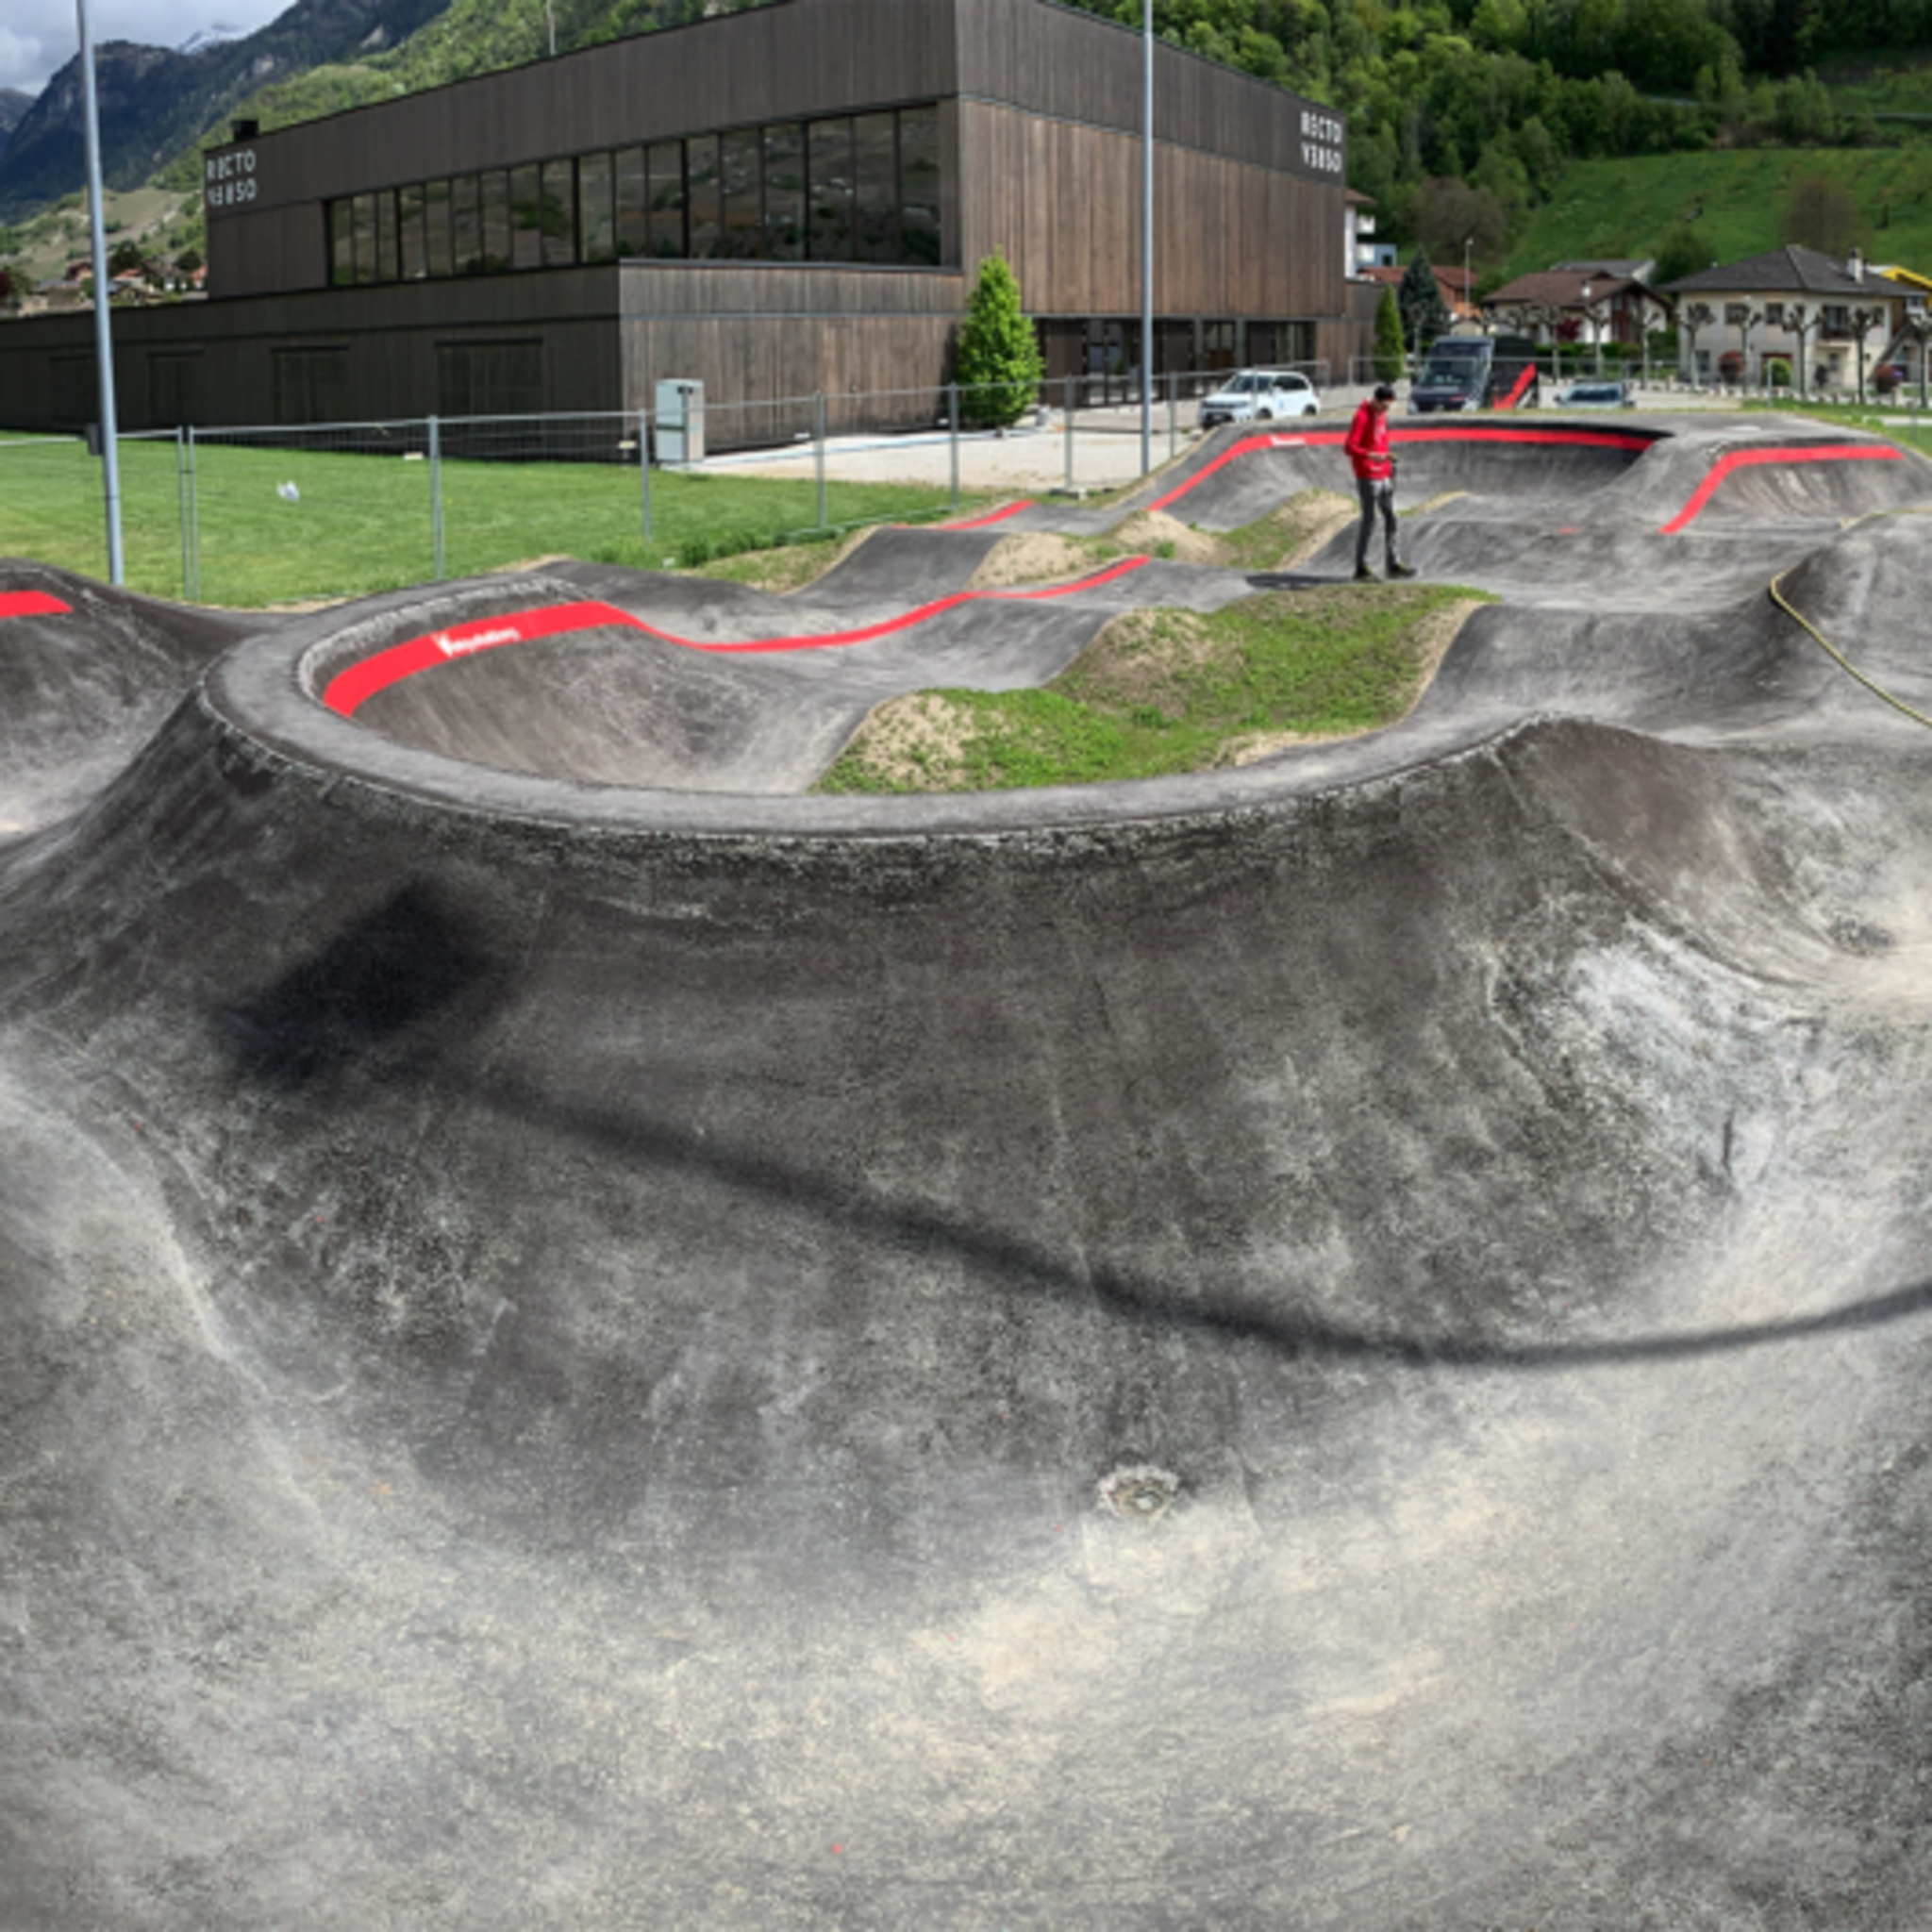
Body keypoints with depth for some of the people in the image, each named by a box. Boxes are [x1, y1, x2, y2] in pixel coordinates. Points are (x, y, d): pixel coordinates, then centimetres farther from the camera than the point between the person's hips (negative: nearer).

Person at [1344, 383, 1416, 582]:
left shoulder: (1382, 415, 12)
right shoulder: (1362, 417, -14)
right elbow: (1349, 447, -21)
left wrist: (1388, 463, 17)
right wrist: (1371, 456, -35)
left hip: (1383, 475, 9)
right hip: (1368, 478, -9)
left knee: (1390, 518, 11)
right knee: (1369, 521, -6)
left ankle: (1393, 564, 18)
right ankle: (1361, 569, 1)